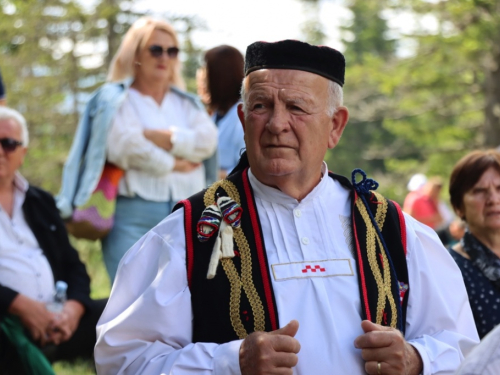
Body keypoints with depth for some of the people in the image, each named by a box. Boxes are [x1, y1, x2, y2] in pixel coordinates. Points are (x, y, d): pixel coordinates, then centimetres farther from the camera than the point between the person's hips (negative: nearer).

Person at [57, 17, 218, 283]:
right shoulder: (116, 99, 7)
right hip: (135, 216, -4)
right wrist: (174, 164, -3)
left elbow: (207, 140, 0)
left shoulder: (186, 103, 20)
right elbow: (126, 146, -10)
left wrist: (156, 136, -8)